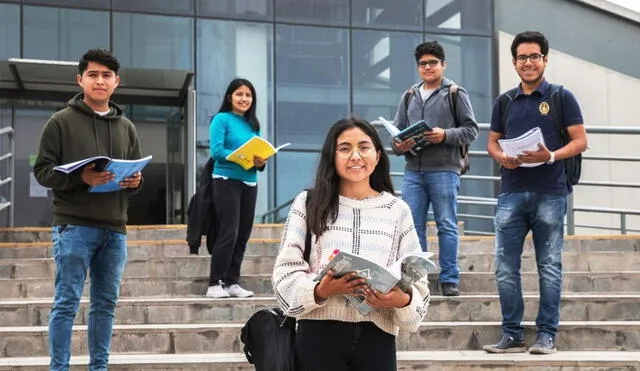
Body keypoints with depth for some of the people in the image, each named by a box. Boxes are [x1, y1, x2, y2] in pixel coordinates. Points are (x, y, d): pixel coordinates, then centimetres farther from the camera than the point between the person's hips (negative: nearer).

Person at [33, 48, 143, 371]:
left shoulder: (126, 127, 16)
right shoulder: (61, 122, 1)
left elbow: (137, 173, 20)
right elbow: (42, 170, -3)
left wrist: (135, 181, -4)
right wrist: (79, 178, -19)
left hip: (114, 228, 5)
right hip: (73, 226, -5)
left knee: (105, 303, 9)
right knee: (66, 303, -3)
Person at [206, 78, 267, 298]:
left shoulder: (253, 124, 16)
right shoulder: (221, 119, -2)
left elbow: (259, 153, 14)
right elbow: (216, 151, -13)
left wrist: (260, 162, -9)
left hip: (249, 183, 6)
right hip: (226, 180, -6)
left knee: (243, 235, 5)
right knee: (228, 233, -11)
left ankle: (232, 283, 12)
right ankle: (215, 284, -5)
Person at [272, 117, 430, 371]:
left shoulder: (397, 209, 9)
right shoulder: (309, 203, 5)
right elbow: (286, 269, 0)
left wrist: (402, 300, -15)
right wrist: (319, 291, -18)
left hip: (377, 337, 1)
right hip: (319, 335, -1)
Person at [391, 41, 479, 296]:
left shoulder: (455, 93, 5)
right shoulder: (409, 96, 18)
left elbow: (471, 130, 1)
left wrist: (446, 135, -15)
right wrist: (399, 146, -6)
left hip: (444, 170, -4)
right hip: (413, 170, 4)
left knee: (447, 226, -1)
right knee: (413, 225, 3)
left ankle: (449, 280, 5)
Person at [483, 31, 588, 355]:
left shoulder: (561, 97, 3)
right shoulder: (504, 102, 13)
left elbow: (580, 141, -1)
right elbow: (492, 142, 18)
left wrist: (551, 156, -18)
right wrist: (502, 157, -5)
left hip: (550, 194, -3)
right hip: (511, 193, 4)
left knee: (549, 267, 3)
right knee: (505, 268, 2)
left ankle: (547, 335, 10)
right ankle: (512, 334, 11)